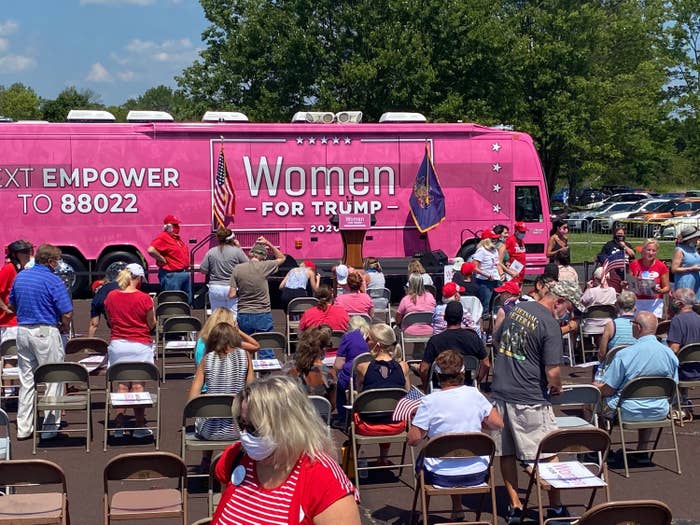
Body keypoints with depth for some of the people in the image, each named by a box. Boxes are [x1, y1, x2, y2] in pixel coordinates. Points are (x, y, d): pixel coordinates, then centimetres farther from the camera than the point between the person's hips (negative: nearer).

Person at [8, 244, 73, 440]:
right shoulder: (53, 281, -13)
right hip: (46, 333, -7)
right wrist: (64, 328, 3)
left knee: (26, 380, 14)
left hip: (22, 330, 7)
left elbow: (12, 305, 18)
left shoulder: (20, 276, 8)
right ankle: (49, 427, 6)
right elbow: (67, 313, -15)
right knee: (52, 379, 3)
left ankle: (23, 428, 16)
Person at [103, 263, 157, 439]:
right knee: (138, 385, 2)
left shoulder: (111, 297, 0)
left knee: (121, 385, 9)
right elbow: (151, 324, -5)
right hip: (140, 345, -3)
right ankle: (140, 427, 6)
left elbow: (110, 321, 10)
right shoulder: (144, 298, -13)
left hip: (117, 344, 3)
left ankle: (119, 426, 11)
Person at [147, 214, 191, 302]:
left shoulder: (177, 238, 15)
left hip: (185, 274, 10)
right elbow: (151, 250, -27)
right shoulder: (163, 237, -13)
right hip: (172, 275, -10)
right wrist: (163, 260, -18)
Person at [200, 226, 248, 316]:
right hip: (233, 289, -2)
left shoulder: (211, 252, 1)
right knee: (234, 316, 1)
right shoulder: (237, 251, -7)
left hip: (215, 288, 3)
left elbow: (203, 270, 4)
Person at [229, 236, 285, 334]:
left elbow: (231, 295, -4)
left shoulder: (238, 269, -3)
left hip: (243, 316, 2)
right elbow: (281, 258, 13)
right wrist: (268, 244, 10)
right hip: (263, 315, -2)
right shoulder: (264, 267, -7)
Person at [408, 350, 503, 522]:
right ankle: (457, 510, 38)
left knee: (420, 462, 28)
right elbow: (497, 423, 2)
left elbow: (413, 439, -12)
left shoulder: (429, 401, -14)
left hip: (442, 477, -3)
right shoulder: (474, 394, -5)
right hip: (477, 475, 3)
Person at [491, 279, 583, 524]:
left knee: (506, 453, 13)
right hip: (529, 400, -7)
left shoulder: (517, 309, 7)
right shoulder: (549, 324, -15)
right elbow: (553, 372, -18)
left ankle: (514, 505, 19)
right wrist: (557, 387, 2)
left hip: (500, 392, 7)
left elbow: (496, 341, 21)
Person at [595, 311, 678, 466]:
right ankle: (643, 451, 39)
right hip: (659, 412, 5)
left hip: (629, 412, -5)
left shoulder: (624, 354, -21)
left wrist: (597, 387, 8)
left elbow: (608, 390, -15)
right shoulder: (670, 354, -6)